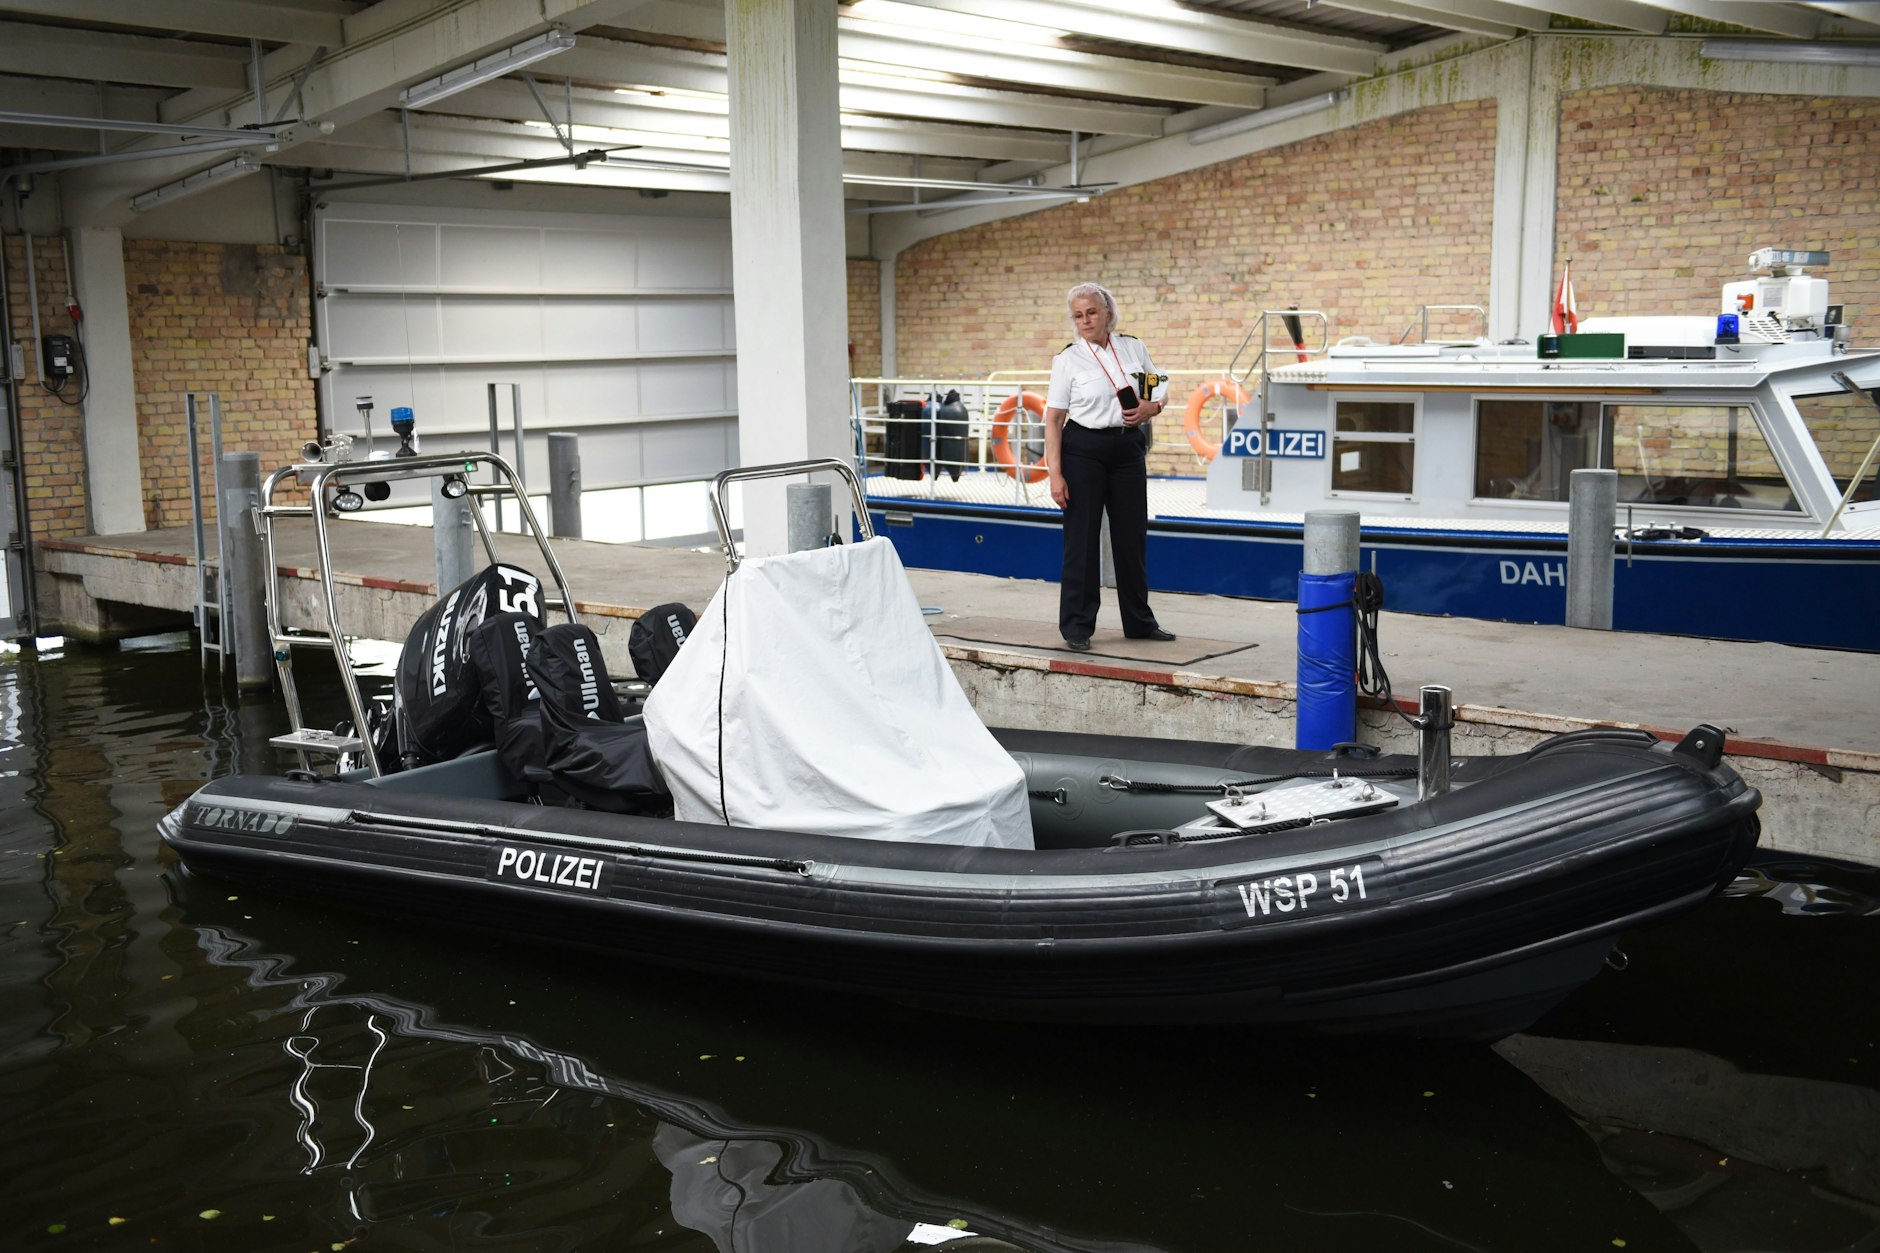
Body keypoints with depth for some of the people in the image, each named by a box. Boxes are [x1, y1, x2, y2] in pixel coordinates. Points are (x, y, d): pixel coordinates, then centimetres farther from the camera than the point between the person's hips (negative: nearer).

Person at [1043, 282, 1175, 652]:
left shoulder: (1134, 348, 5)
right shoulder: (1068, 359, -5)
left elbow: (1160, 388, 17)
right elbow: (1053, 420, -5)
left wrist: (1152, 407, -7)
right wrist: (1055, 474, -12)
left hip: (1128, 450, 3)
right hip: (1084, 451, -3)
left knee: (1132, 536, 9)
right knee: (1082, 538, -1)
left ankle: (1139, 622, 22)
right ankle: (1077, 628, 7)